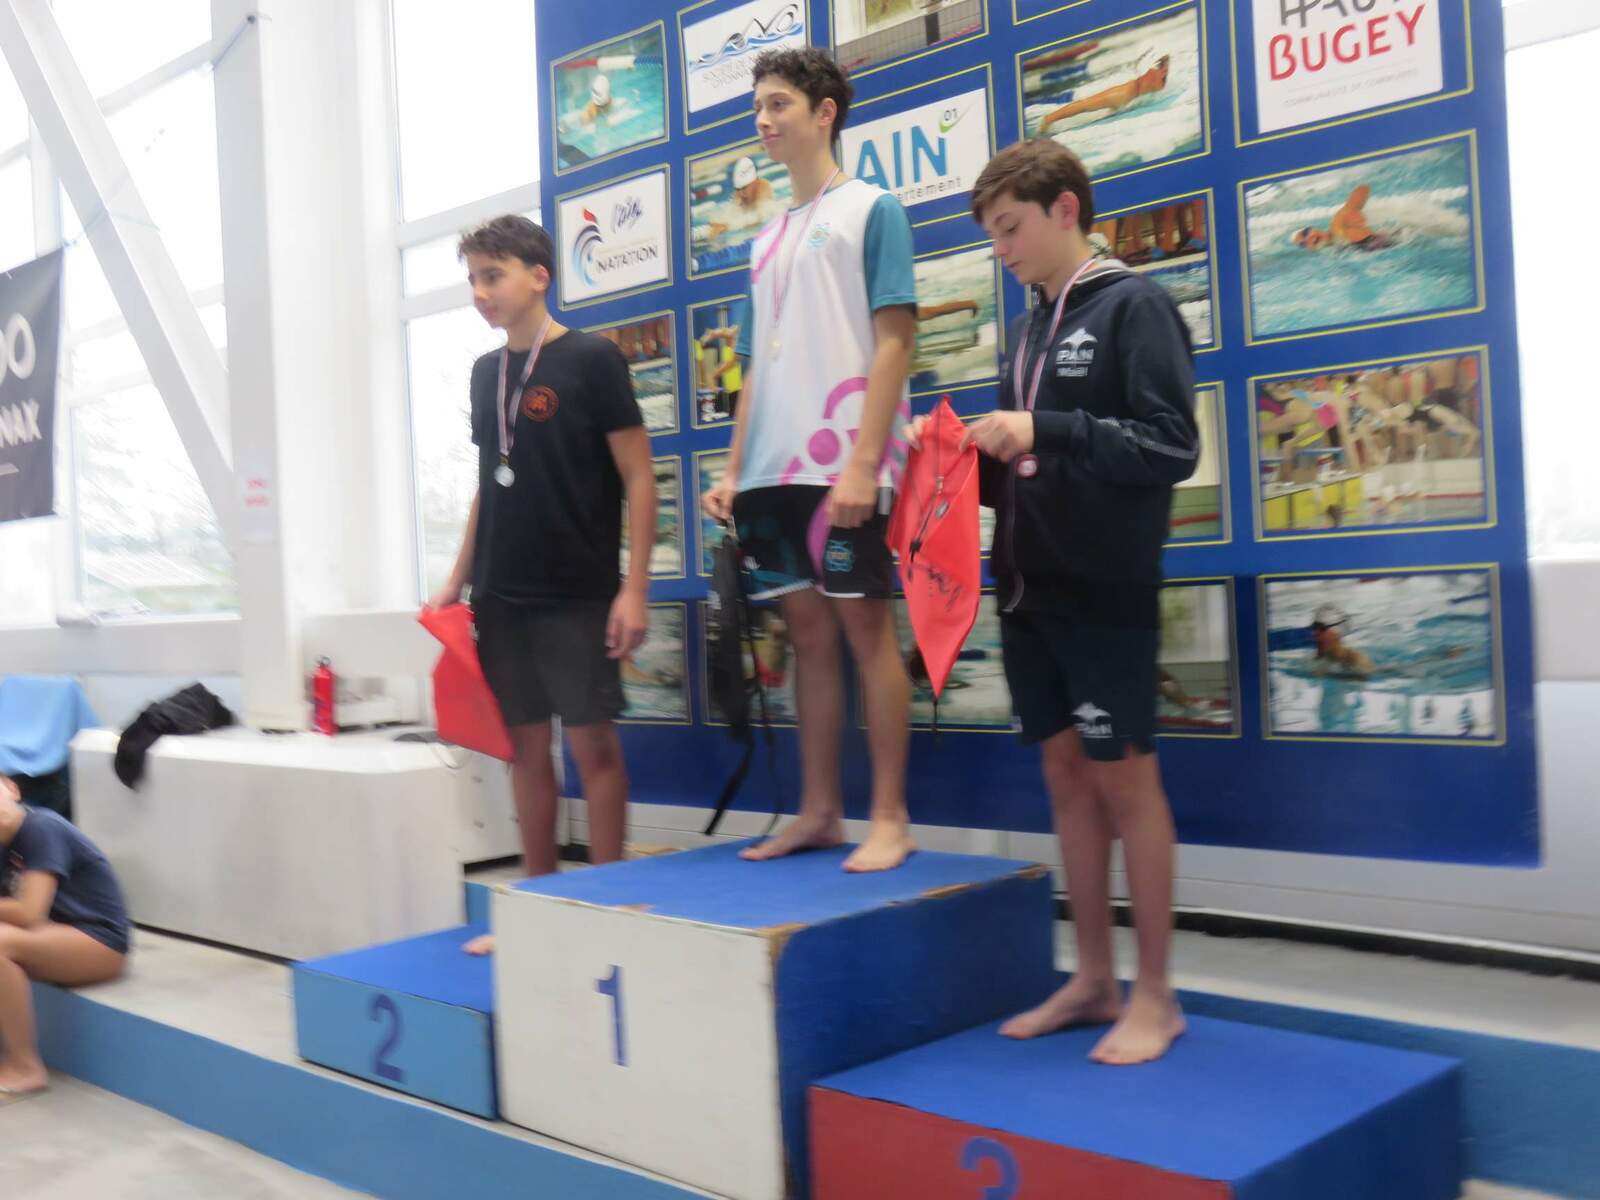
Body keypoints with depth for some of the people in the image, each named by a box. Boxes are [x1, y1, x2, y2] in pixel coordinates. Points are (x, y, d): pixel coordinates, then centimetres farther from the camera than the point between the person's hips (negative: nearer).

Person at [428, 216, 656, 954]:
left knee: (591, 743, -1)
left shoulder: (591, 359, -6)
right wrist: (458, 580, 14)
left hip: (577, 595, -6)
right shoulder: (485, 372, 12)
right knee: (524, 746, 10)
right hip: (501, 596, 6)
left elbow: (638, 478, -8)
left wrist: (634, 587, -13)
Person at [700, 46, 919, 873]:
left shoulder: (870, 209, 1)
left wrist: (863, 461, -16)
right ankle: (818, 811, 16)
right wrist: (735, 470, 11)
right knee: (808, 632, 9)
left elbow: (894, 339, -8)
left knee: (864, 626, -4)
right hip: (776, 467, 7)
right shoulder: (767, 240, 19)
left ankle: (889, 816, 4)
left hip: (842, 464, -6)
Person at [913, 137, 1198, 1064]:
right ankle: (1093, 979, 21)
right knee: (1065, 775, 11)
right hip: (1031, 590, 7)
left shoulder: (1134, 306, -7)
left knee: (1125, 780, -1)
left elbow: (1172, 447, -16)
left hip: (1106, 592, -7)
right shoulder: (1033, 326, 16)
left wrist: (1045, 432, -23)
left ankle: (1155, 994, 12)